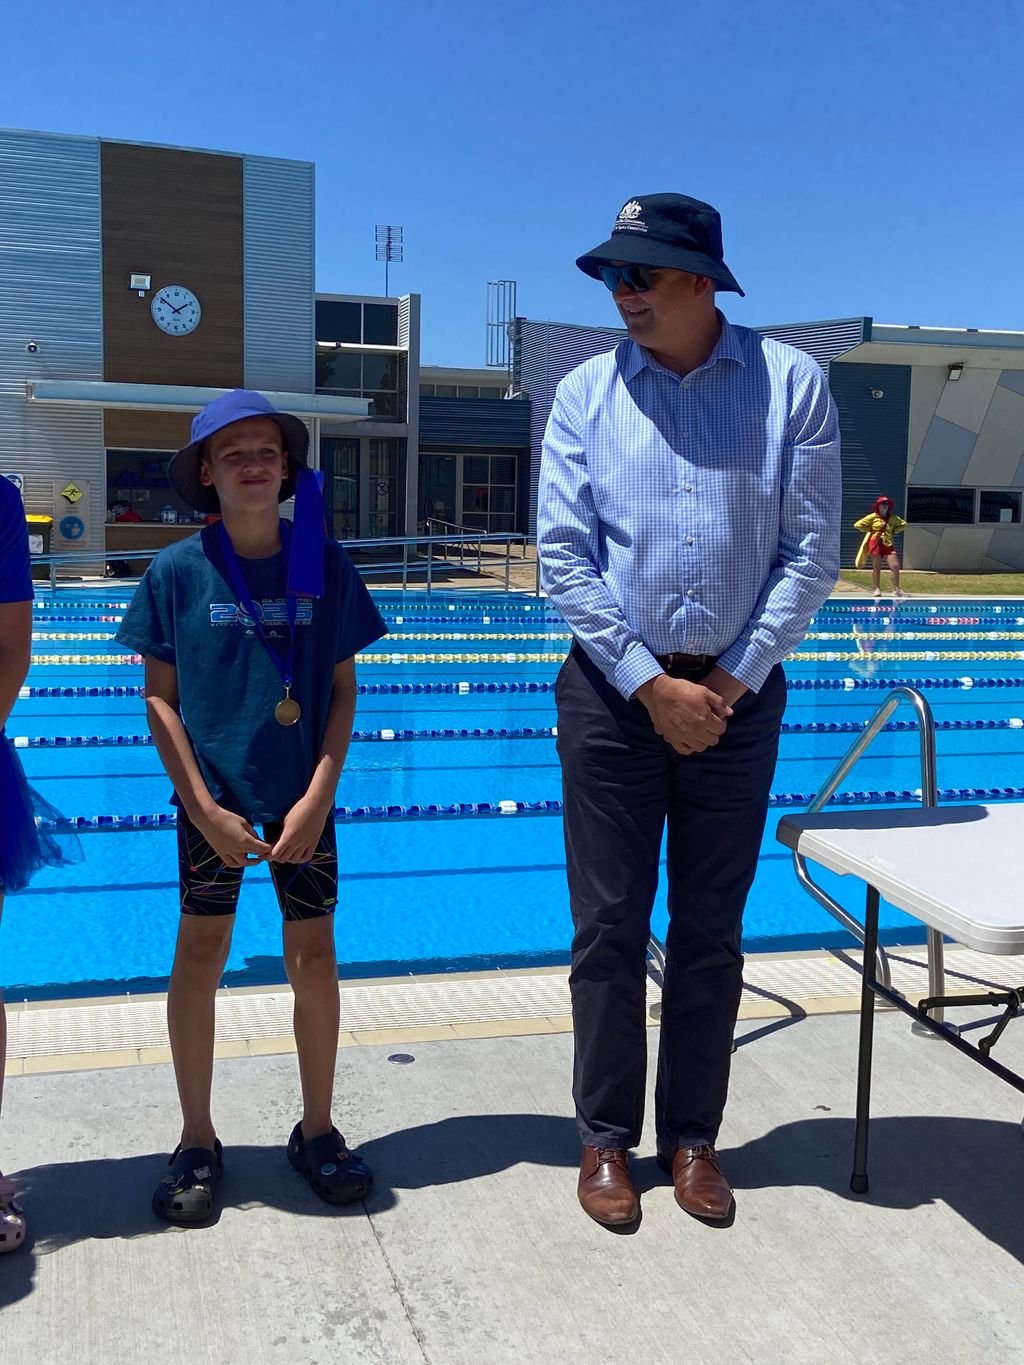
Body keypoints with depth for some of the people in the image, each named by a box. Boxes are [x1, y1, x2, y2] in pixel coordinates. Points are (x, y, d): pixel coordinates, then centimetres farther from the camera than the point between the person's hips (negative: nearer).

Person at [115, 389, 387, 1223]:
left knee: (314, 955, 6)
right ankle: (198, 1141, 22)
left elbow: (344, 690, 0)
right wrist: (205, 810, -9)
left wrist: (317, 799, -9)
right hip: (212, 795, -1)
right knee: (201, 955, 5)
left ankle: (317, 1131, 24)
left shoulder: (325, 565, -3)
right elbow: (161, 698, -3)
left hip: (304, 796, 1)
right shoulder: (178, 572, -6)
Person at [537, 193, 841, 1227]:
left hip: (736, 693, 0)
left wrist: (730, 681, -9)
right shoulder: (588, 393, 0)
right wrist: (651, 684, -11)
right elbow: (563, 558, -5)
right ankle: (606, 1138, 21)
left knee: (711, 930, 10)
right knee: (609, 927, 5)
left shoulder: (791, 385, -1)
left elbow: (811, 553, -3)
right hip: (614, 691, 0)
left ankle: (692, 1136, 25)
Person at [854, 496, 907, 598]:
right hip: (875, 543, -3)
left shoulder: (892, 517, 11)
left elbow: (903, 524, 26)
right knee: (877, 568, 0)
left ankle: (896, 590, -4)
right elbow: (857, 525, -1)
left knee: (895, 566, -9)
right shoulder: (873, 517, 0)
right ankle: (876, 589, 11)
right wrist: (870, 530, -2)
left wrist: (894, 531, 11)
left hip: (888, 544, 3)